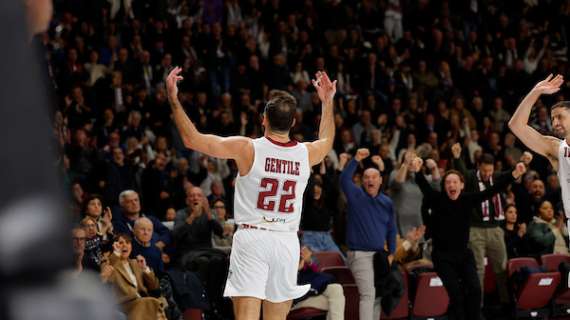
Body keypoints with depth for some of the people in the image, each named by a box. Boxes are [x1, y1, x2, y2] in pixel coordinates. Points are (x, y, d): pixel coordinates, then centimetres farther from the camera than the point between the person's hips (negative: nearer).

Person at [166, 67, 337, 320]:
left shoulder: (247, 149, -9)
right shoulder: (306, 154, 2)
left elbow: (192, 139, -5)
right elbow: (327, 141, 29)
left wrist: (173, 98, 2)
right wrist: (327, 101, 40)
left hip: (252, 237, -3)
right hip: (287, 242, 3)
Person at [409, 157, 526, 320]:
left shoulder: (468, 199, -2)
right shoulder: (437, 199, -7)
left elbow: (492, 190, -7)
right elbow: (425, 186, -24)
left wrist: (514, 175, -18)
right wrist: (417, 172, -46)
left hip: (464, 253, 3)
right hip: (443, 256, -3)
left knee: (474, 289, -7)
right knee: (454, 292, -10)